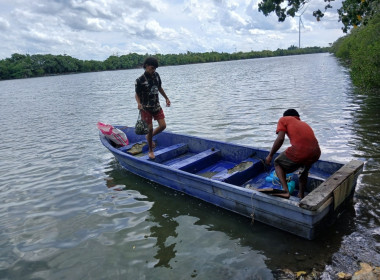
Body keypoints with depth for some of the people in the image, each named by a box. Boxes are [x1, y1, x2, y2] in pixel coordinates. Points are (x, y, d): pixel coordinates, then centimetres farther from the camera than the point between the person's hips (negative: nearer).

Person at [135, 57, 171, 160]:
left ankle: (149, 136, 27)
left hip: (156, 106, 5)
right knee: (150, 128, -3)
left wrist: (166, 98, 19)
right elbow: (137, 94, -7)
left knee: (163, 125, -2)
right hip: (146, 108, -5)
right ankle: (150, 150, 16)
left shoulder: (156, 75, 3)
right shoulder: (140, 80, -13)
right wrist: (139, 103, -26)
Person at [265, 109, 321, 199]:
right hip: (316, 152, 6)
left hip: (299, 150, -6)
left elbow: (280, 139, -1)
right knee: (304, 169, 38)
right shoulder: (304, 124, 34)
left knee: (278, 163, 20)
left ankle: (285, 191, 3)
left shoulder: (283, 119, 16)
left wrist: (270, 155, 8)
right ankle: (301, 195, 39)